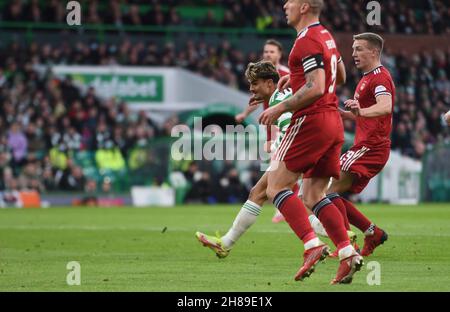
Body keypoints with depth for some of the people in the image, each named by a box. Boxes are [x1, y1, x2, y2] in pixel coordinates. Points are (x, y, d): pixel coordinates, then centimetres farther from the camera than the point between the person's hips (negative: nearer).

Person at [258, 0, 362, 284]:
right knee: (314, 195, 9)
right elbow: (340, 77, 31)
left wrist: (280, 108, -14)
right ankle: (348, 253, -5)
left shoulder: (307, 41, -13)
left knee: (276, 185, -5)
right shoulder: (325, 35, 17)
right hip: (334, 122, 9)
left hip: (312, 121, -9)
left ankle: (313, 245, -18)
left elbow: (316, 88, -22)